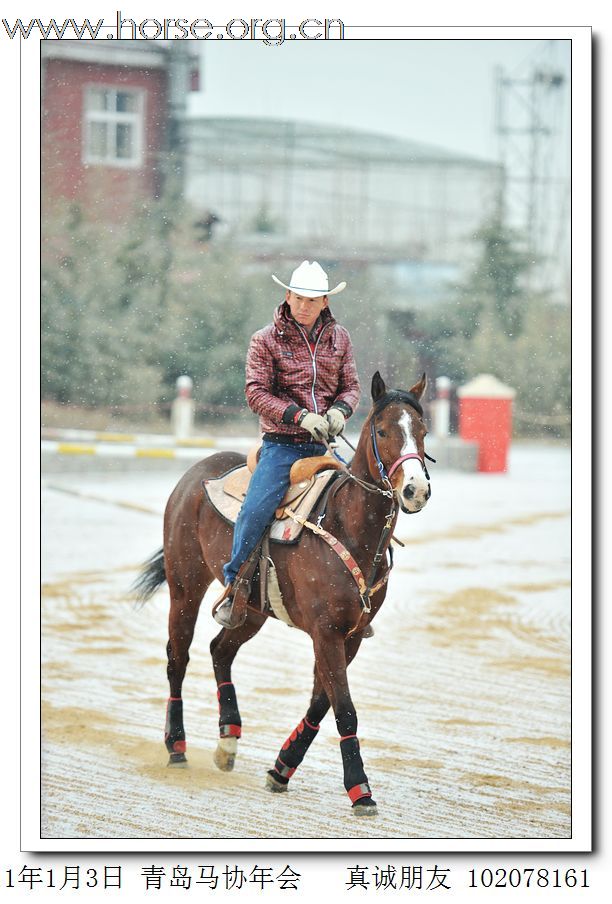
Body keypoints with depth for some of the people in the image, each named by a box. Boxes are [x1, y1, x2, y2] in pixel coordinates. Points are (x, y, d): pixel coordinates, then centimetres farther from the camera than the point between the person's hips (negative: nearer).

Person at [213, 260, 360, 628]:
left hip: (325, 445, 3)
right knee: (256, 509, -22)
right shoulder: (266, 340, 0)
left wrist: (340, 410, -13)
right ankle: (233, 584, -4)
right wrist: (301, 416, -19)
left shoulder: (339, 338, 10)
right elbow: (256, 392, -7)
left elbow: (351, 386, 11)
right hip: (282, 443, -3)